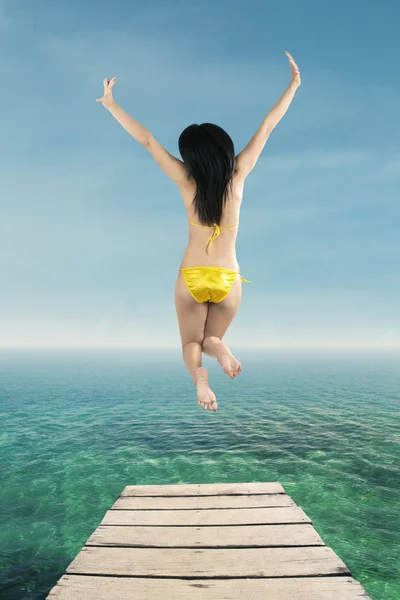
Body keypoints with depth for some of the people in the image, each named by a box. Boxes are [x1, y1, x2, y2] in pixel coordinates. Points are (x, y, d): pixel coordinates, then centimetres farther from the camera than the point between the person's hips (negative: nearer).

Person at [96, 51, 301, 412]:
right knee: (212, 337, 19)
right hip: (228, 281, 1)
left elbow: (147, 140, -7)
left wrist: (111, 103, 3)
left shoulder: (186, 181, -11)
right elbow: (266, 128, -1)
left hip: (191, 279, -1)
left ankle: (198, 374, -21)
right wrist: (294, 84, 8)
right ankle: (217, 347, -18)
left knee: (191, 342, 13)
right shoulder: (237, 176, -8)